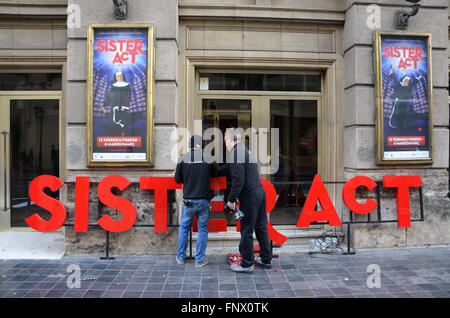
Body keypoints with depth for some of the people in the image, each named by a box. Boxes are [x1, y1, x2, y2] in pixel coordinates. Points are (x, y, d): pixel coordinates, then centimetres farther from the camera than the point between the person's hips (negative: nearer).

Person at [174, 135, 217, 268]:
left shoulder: (183, 158, -5)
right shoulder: (209, 158, -5)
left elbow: (177, 179, 2)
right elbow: (214, 174, 11)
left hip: (188, 200, 1)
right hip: (204, 200, 0)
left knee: (184, 228, 17)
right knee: (202, 229, 10)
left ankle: (181, 257, 27)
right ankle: (199, 260, 15)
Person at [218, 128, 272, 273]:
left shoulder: (235, 153, -15)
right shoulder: (245, 151, 16)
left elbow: (238, 180, -21)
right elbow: (228, 168, 25)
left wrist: (231, 199, -13)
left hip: (249, 196, -9)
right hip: (260, 192, 10)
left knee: (246, 231, 3)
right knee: (261, 227, 18)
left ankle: (247, 264, 15)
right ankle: (266, 259, 29)